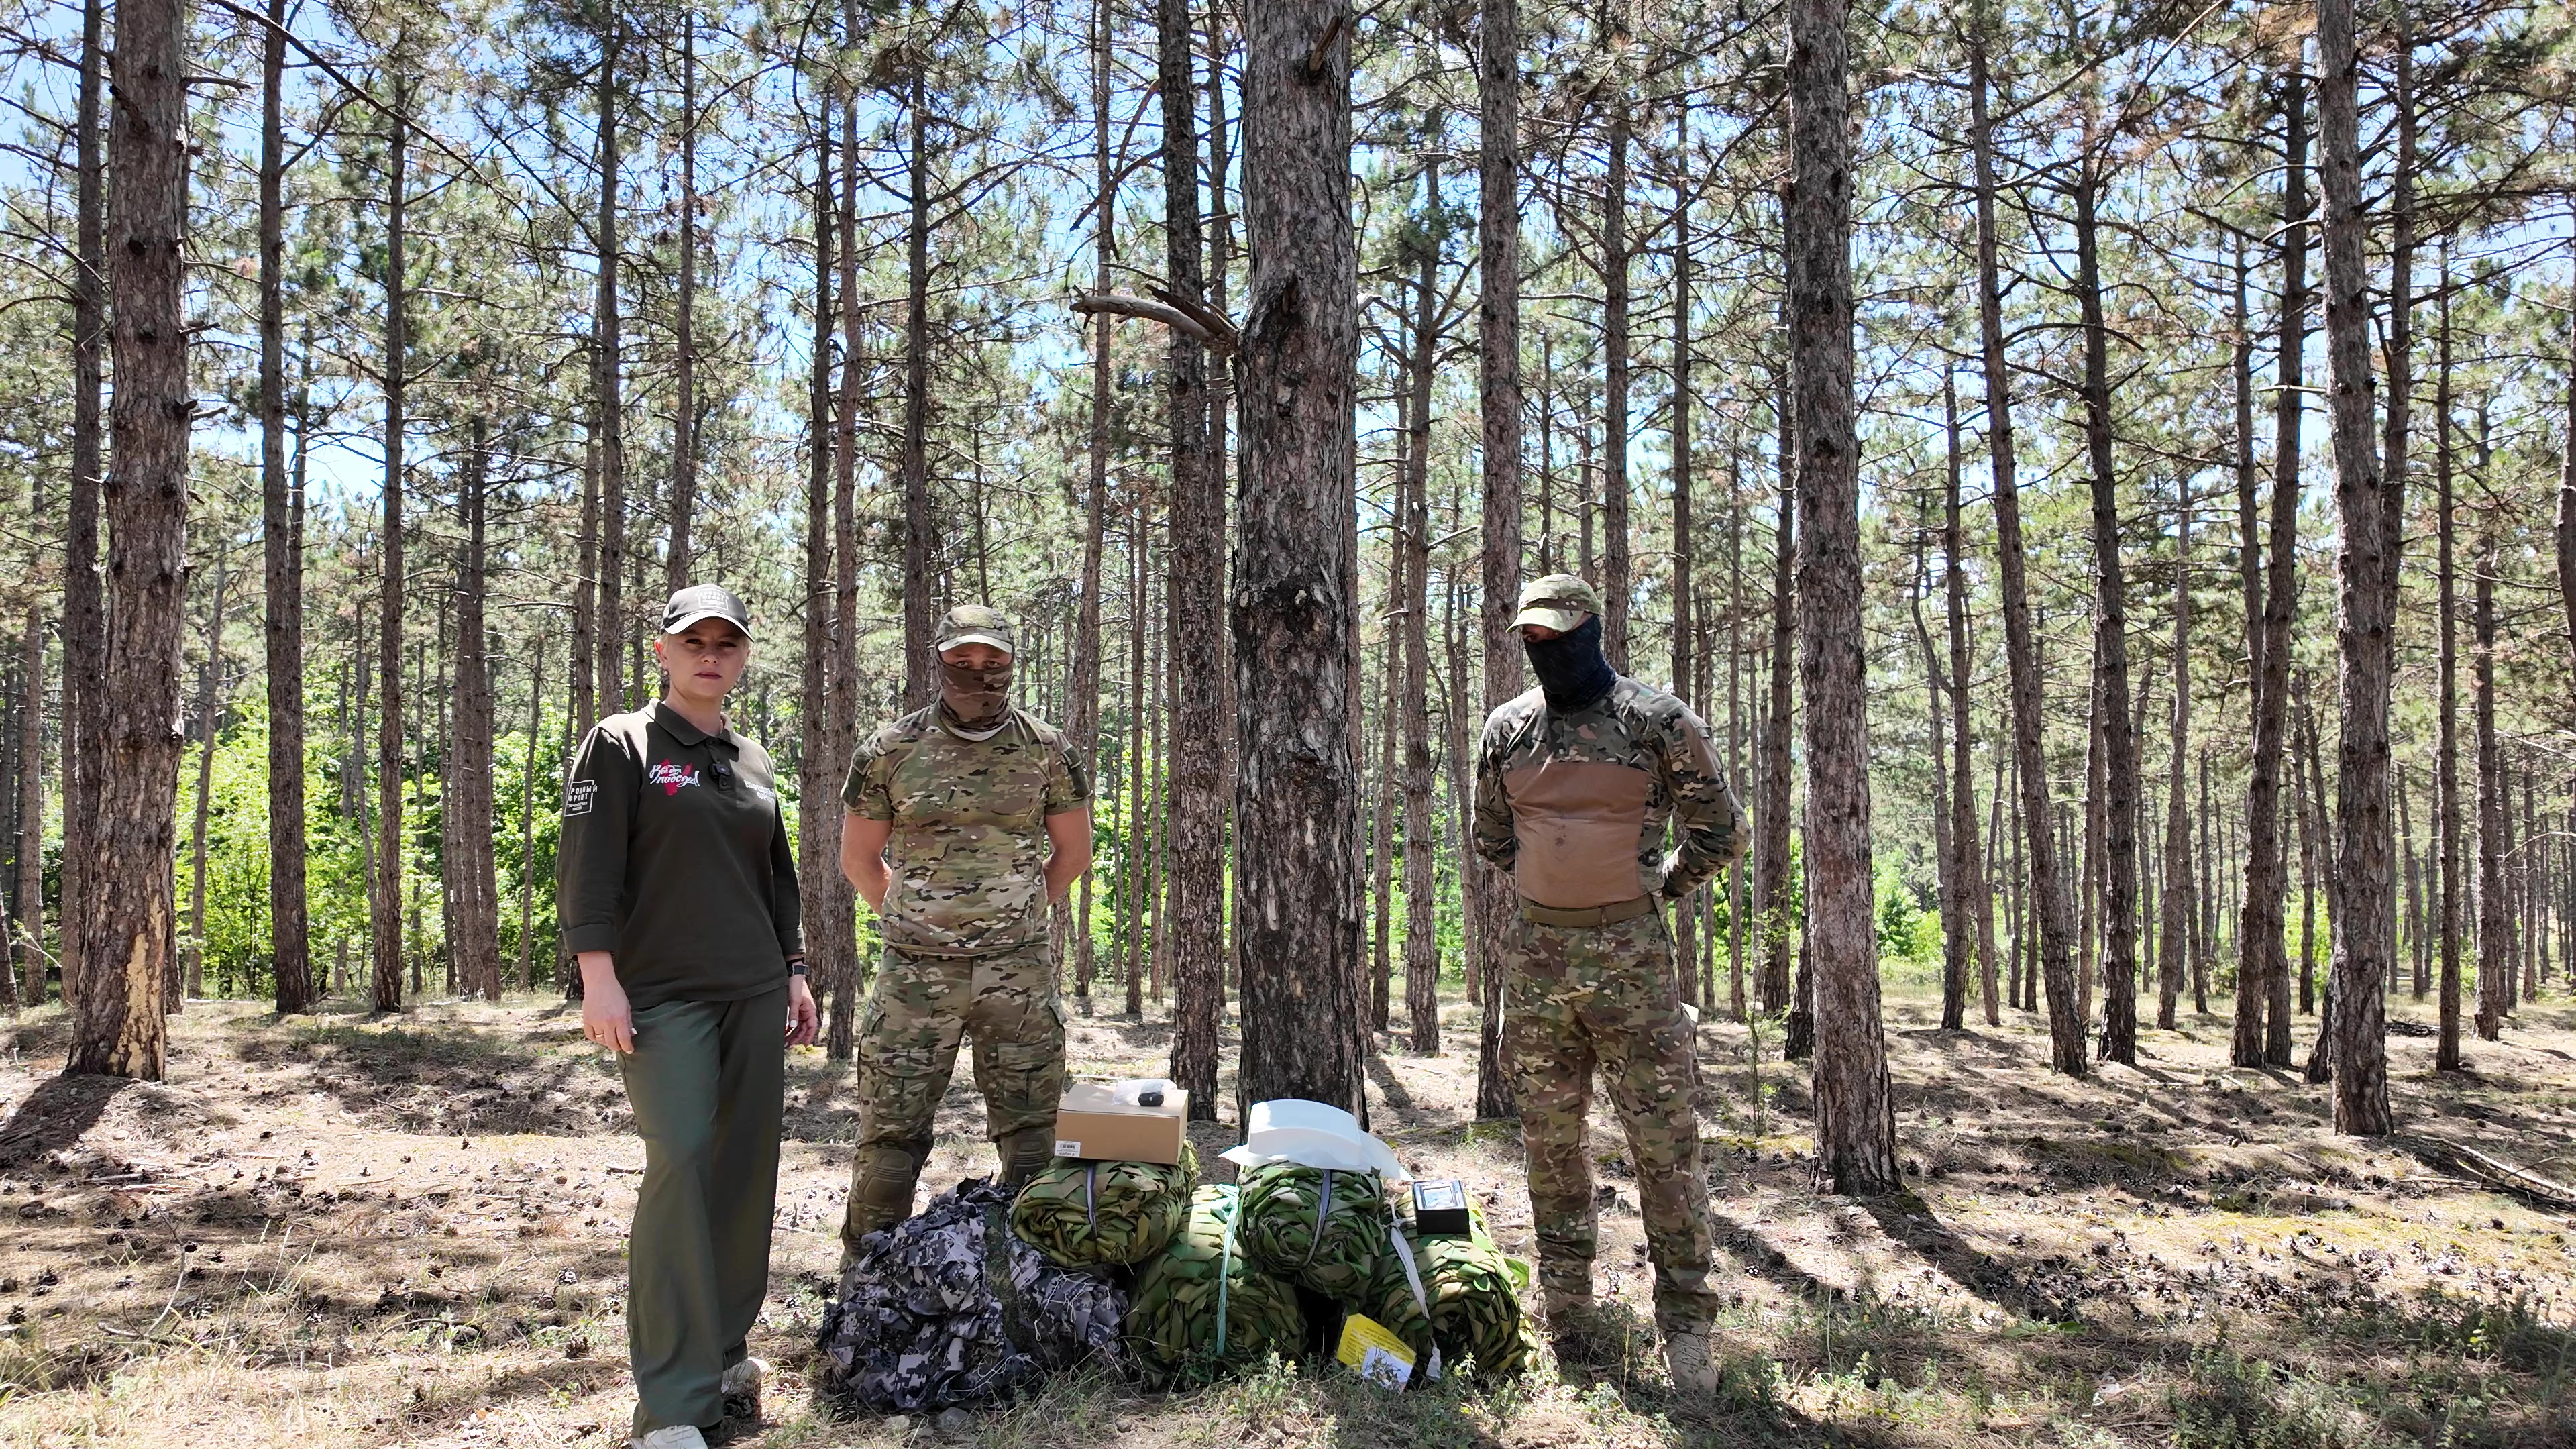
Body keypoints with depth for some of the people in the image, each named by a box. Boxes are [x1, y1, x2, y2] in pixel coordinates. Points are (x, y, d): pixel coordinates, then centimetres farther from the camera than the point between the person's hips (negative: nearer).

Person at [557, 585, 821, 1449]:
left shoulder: (753, 761, 17)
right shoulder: (621, 746, 0)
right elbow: (587, 869, -7)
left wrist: (794, 974, 19)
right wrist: (599, 978, -15)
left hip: (754, 995, 6)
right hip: (664, 995, -6)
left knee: (746, 1169, 5)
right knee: (681, 1162, -15)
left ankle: (722, 1348, 20)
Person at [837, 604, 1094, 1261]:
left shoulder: (1048, 750, 3)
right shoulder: (889, 751, 1)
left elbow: (1072, 854, 13)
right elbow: (858, 858, 10)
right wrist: (913, 923, 8)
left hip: (1022, 973, 1)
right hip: (915, 972, -1)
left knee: (1031, 1133, 7)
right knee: (890, 1134, 1)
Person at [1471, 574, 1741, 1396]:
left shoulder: (1658, 721, -5)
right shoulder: (1506, 730, 7)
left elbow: (1715, 834, 4)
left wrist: (1654, 892, 9)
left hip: (1631, 956, -4)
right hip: (1536, 957, 4)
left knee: (1663, 1141, -2)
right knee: (1549, 1136, 11)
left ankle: (1685, 1322, 6)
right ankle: (1564, 1300, 25)